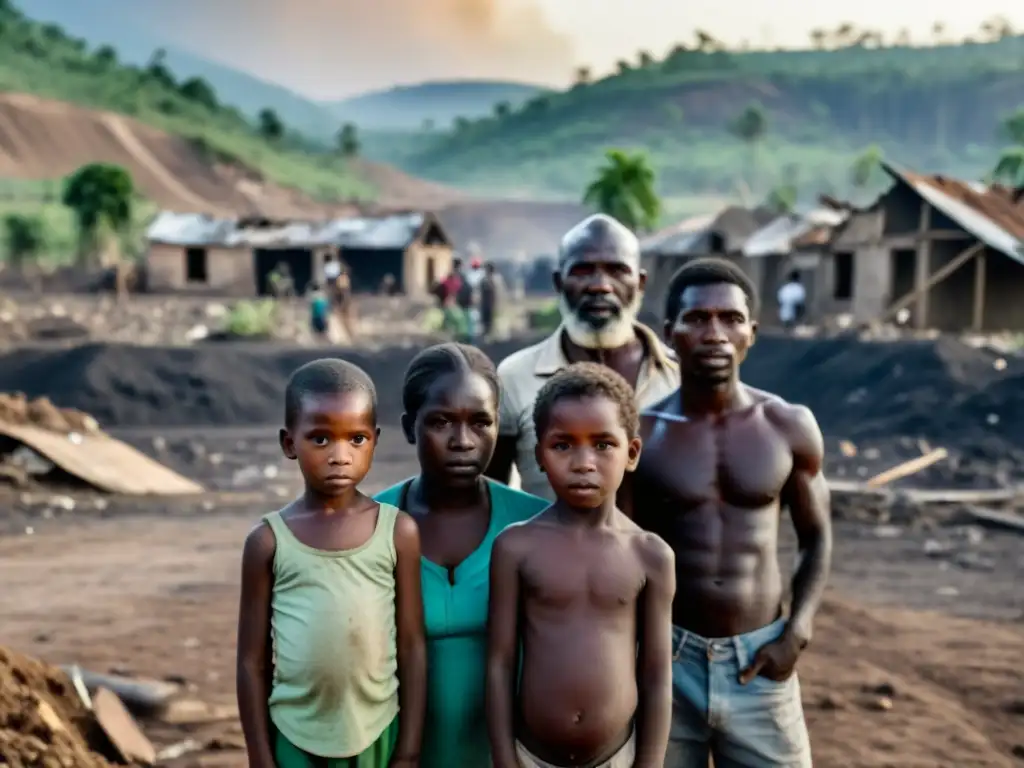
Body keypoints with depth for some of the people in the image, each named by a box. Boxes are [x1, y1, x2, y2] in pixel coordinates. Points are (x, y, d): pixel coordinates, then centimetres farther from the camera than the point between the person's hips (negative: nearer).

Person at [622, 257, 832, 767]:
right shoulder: (638, 436, -8)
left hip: (760, 663, 1)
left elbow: (816, 537, 9)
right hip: (666, 660, -1)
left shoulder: (790, 428, -3)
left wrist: (798, 631, -3)